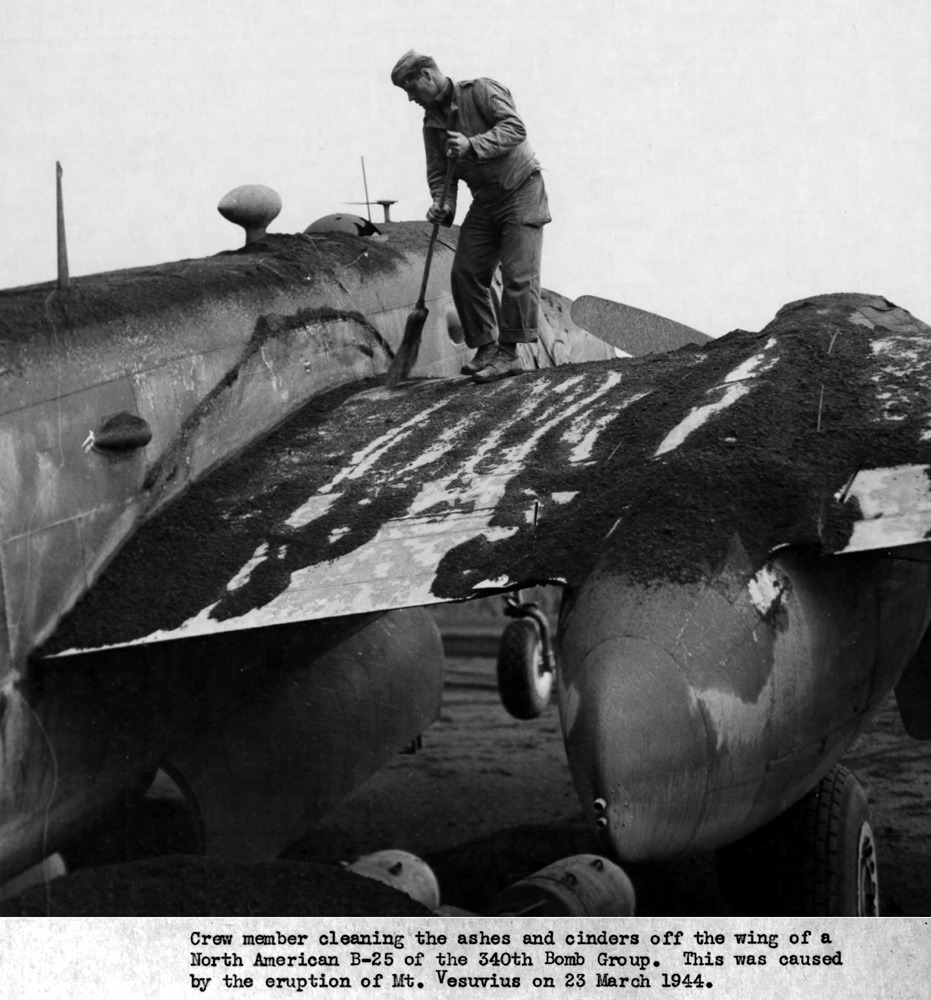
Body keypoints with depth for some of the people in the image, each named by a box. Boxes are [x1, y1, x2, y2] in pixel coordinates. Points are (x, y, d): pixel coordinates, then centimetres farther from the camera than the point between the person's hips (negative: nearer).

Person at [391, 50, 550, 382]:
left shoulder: (480, 91, -12)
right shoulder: (432, 121, 8)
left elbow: (515, 128, -23)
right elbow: (438, 171, 6)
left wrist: (473, 145, -32)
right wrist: (443, 204, -14)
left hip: (520, 190, -7)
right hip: (484, 200, 7)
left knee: (518, 274, -12)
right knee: (465, 273, 2)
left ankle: (509, 353, -10)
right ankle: (485, 347, 10)